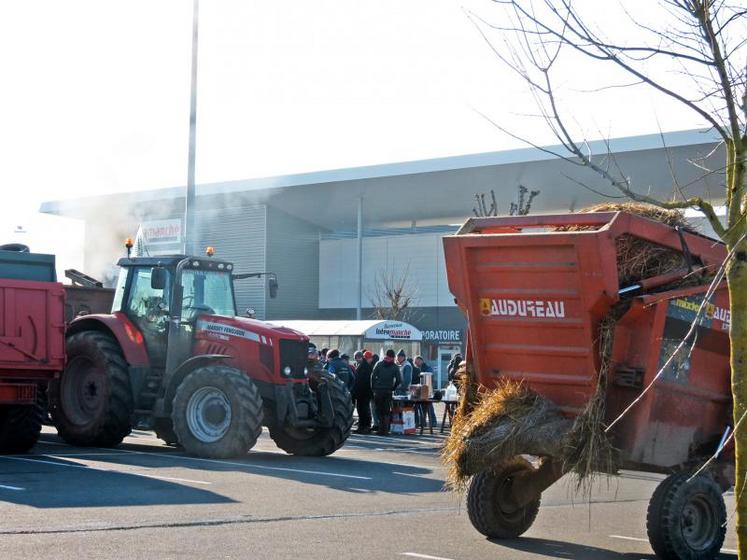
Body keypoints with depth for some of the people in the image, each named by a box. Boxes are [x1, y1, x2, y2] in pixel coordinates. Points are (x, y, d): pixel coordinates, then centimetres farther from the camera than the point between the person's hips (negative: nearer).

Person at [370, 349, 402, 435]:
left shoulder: (379, 364, 3)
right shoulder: (395, 367, 2)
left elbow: (373, 376, -2)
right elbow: (399, 380, -3)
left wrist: (373, 388, 4)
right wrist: (393, 388, 9)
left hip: (378, 390, 0)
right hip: (388, 391, 0)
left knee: (379, 411, 7)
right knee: (387, 411, 6)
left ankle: (381, 429, 3)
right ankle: (385, 430, 0)